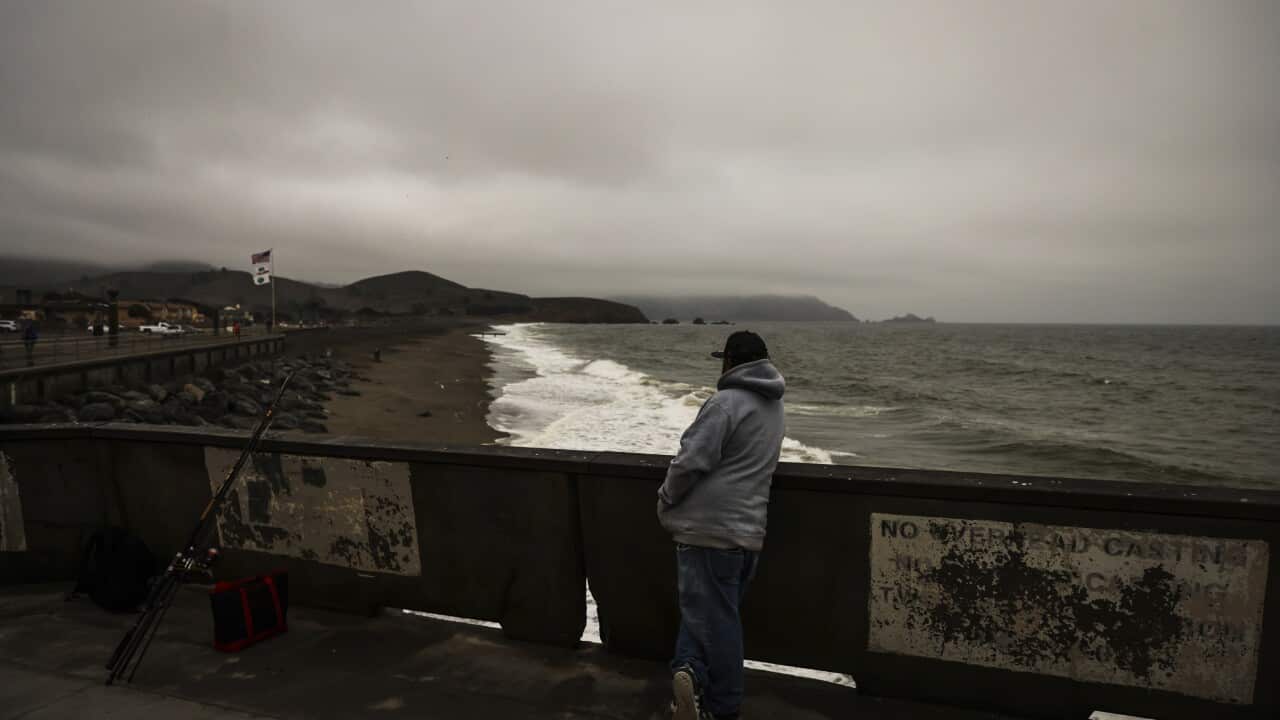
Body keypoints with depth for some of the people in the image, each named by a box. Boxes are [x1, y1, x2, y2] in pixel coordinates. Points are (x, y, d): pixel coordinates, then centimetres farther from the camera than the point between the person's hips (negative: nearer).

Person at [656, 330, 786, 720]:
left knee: (711, 614, 3)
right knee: (721, 613, 16)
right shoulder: (773, 406, 14)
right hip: (748, 528, 7)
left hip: (708, 527, -7)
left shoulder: (726, 402, -13)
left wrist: (665, 499, -3)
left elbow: (692, 461, -19)